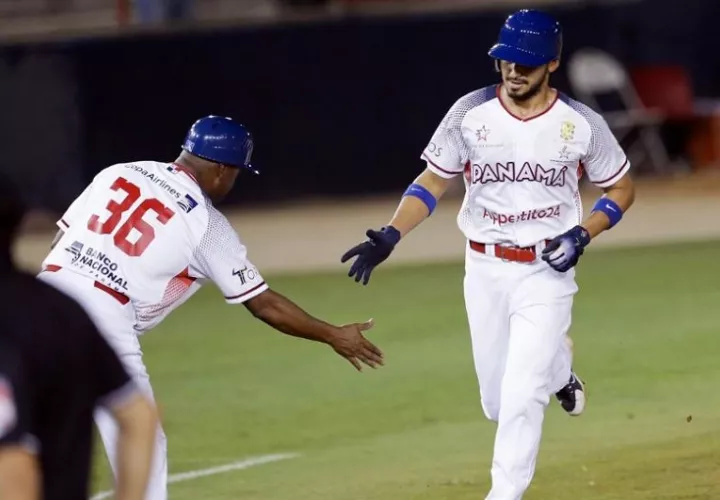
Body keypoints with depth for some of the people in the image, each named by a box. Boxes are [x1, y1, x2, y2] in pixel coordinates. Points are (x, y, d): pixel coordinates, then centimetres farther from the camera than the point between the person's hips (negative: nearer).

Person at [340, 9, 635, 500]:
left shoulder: (581, 123, -8)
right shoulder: (470, 113, -5)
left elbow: (622, 189, 4)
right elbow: (433, 182, 2)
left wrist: (582, 234, -13)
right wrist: (389, 236, -13)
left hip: (546, 271, -3)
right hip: (485, 270, 3)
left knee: (521, 398, -14)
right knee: (498, 404, 11)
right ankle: (555, 365, 43)